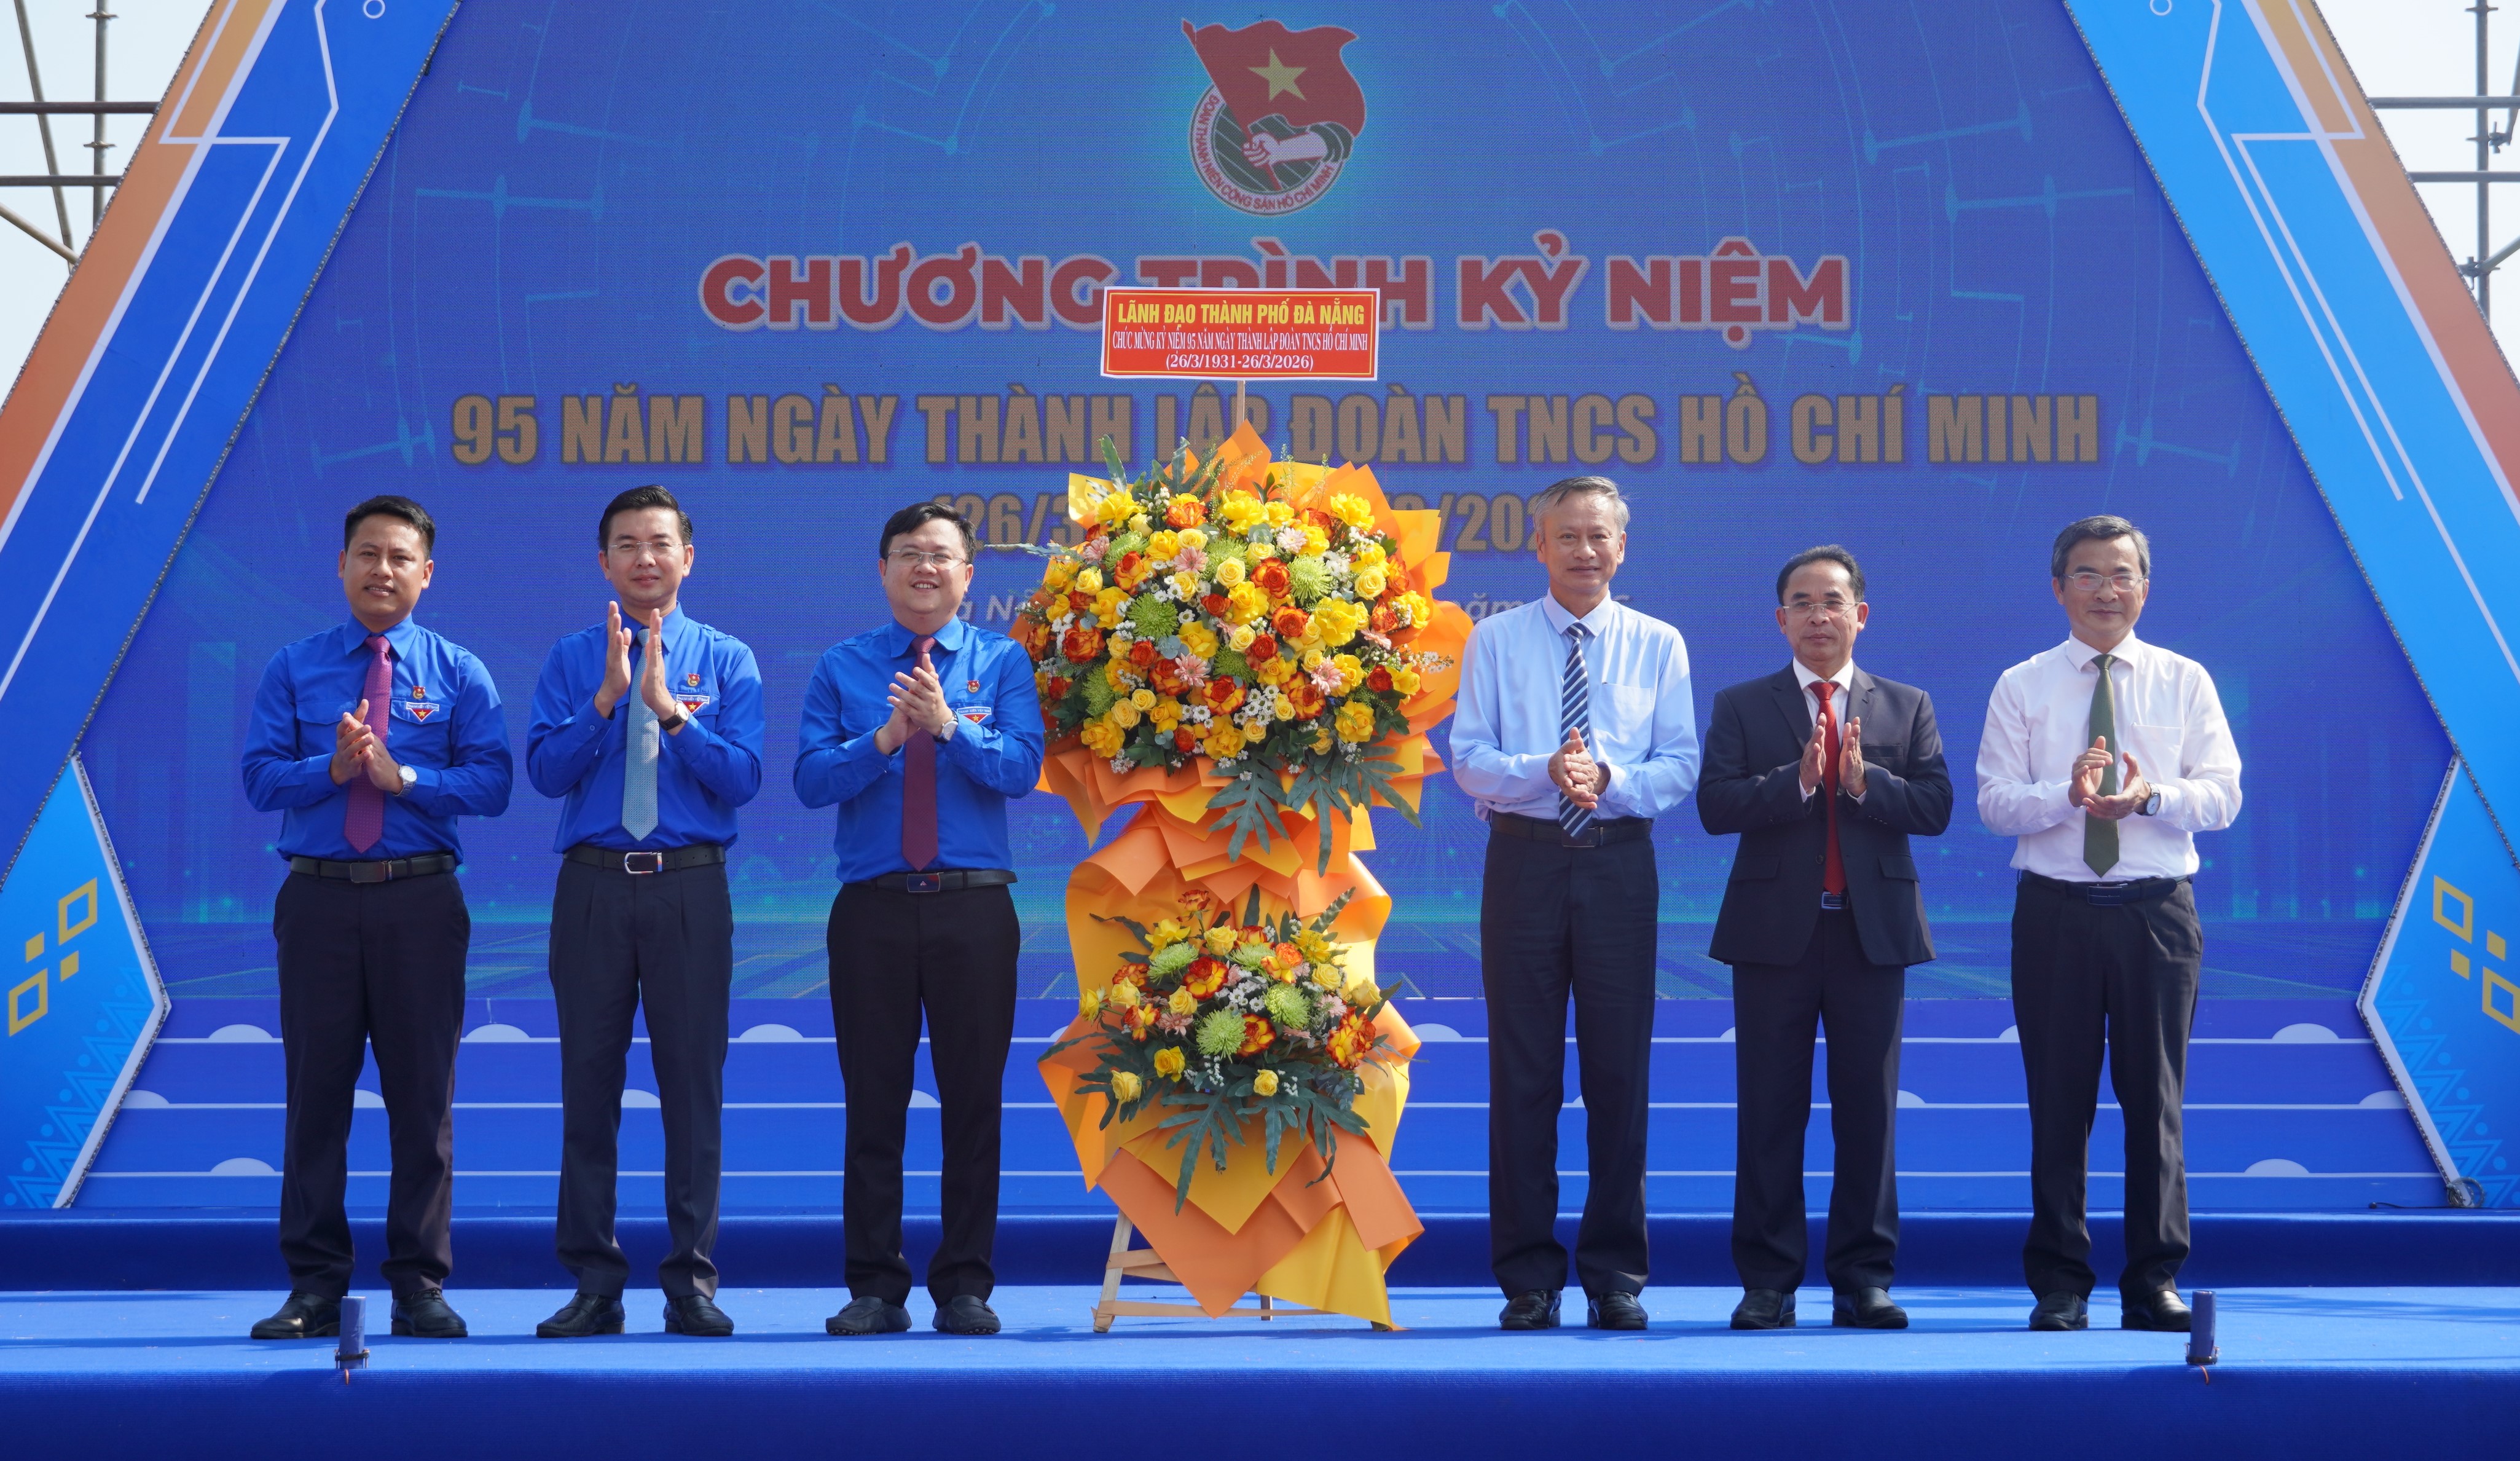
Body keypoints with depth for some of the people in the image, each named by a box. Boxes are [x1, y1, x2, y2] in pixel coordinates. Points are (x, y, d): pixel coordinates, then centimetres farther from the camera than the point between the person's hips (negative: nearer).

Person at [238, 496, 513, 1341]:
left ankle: (420, 1285, 10)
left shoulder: (459, 674, 6)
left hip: (421, 899, 0)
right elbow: (261, 778, 0)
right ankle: (315, 1284, 11)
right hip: (318, 897, 1)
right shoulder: (293, 670, 8)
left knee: (423, 1094, 2)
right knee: (316, 1089, 3)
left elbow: (491, 785, -4)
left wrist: (401, 774, -16)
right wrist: (336, 769, -17)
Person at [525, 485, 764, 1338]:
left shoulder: (727, 660, 6)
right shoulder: (571, 660, 8)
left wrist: (668, 709, -15)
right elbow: (544, 769, -4)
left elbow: (744, 778, -6)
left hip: (691, 889, -1)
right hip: (593, 887, 1)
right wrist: (608, 698, -14)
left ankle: (692, 1278, 8)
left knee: (693, 1083, 1)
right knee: (588, 1083, 3)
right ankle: (595, 1283, 11)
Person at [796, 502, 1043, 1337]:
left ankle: (965, 1285, 11)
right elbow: (810, 780, -3)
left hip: (973, 908, 0)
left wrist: (947, 725, -21)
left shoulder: (1002, 663, 7)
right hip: (872, 908, 0)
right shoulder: (842, 667, 8)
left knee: (973, 1101, 3)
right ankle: (875, 1289, 11)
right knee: (874, 1102, 3)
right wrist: (884, 738, -17)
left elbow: (1022, 769, -8)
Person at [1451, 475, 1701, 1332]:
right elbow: (1468, 758, -2)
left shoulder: (1658, 645, 8)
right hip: (1525, 861, -1)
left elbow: (1682, 766, 1)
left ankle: (1616, 1274, 12)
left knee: (1621, 1069, 3)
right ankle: (1529, 1276, 9)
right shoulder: (1495, 640, 5)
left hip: (1620, 866, 1)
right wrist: (1546, 771, -20)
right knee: (1523, 1071, 2)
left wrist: (1609, 777, -18)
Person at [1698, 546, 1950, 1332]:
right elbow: (1715, 804, -7)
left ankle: (1864, 1279, 10)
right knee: (1770, 1111, 1)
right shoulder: (1741, 706, 6)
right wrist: (1797, 780, -18)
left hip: (1873, 929, 1)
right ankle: (1768, 1279, 7)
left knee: (1869, 1110, 4)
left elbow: (1935, 807, -1)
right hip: (1775, 928, -1)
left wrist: (1865, 781, -16)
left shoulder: (1907, 706, 10)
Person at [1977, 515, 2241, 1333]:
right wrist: (2066, 794, -21)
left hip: (2157, 910, 0)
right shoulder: (2022, 688, 6)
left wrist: (2151, 796, -20)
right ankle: (2060, 1285, 10)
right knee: (2058, 1102, 3)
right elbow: (1994, 802, -2)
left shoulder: (2185, 682, 7)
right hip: (2055, 909, 0)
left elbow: (2222, 797, 0)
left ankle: (2155, 1281, 12)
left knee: (2155, 1098, 3)